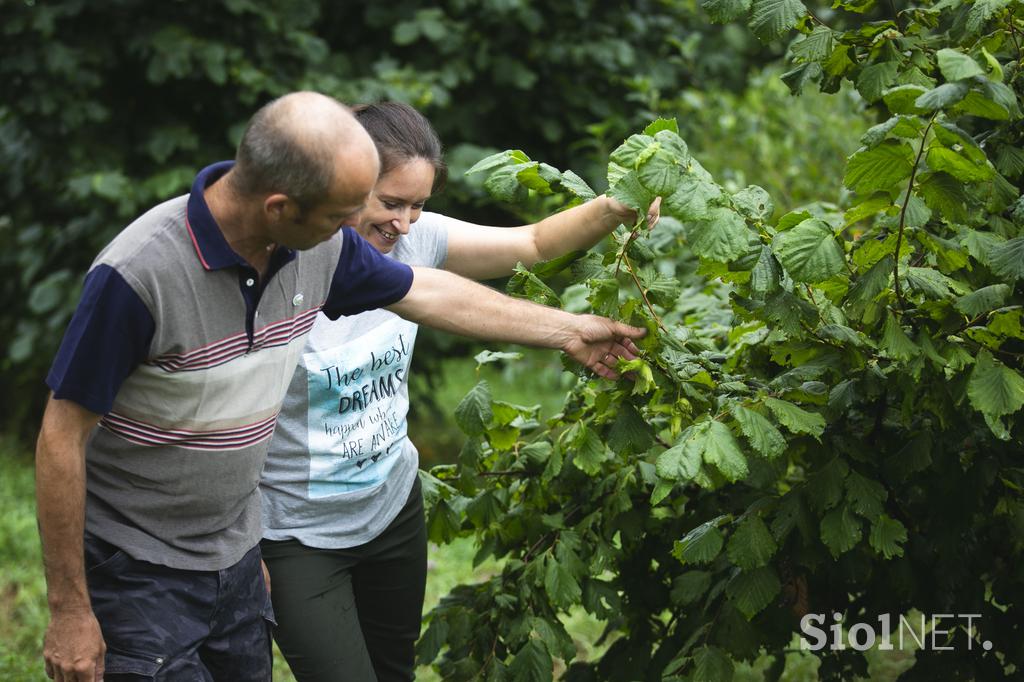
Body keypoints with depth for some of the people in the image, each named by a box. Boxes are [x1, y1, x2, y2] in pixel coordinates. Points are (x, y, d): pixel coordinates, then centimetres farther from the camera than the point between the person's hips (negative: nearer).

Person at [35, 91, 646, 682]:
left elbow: (427, 293, 14)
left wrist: (571, 331, 22)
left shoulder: (321, 250, -5)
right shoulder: (137, 275, -26)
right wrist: (69, 610, -15)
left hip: (235, 560, 7)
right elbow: (63, 436, -19)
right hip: (134, 571, -6)